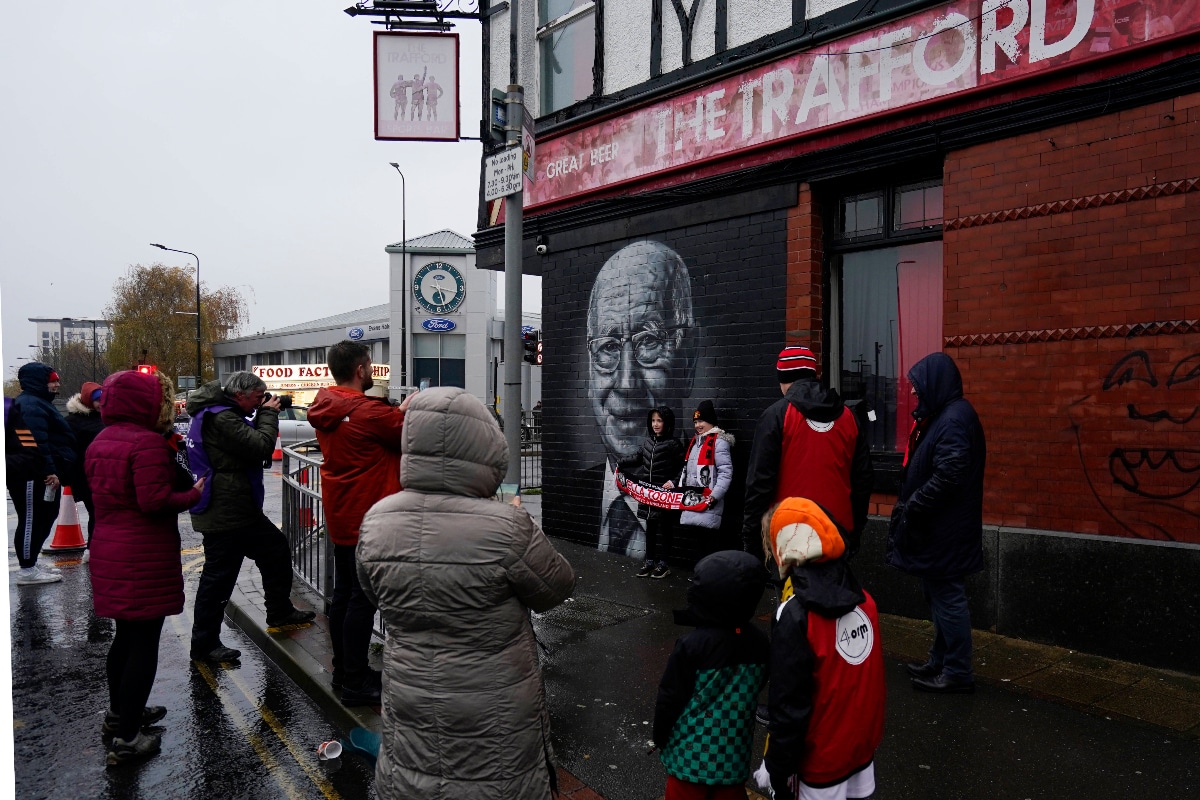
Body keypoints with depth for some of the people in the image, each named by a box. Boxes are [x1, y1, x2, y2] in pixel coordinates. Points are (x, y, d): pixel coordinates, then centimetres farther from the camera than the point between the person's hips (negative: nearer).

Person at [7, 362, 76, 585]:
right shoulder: (31, 405, -15)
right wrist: (50, 471, -28)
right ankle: (26, 570, 0)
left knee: (43, 519, 16)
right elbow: (37, 442, -25)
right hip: (34, 475, -11)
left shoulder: (38, 402, 21)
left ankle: (30, 564, 25)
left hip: (42, 474, 11)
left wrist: (52, 471, 24)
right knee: (32, 520, -6)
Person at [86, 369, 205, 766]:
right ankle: (127, 738, 8)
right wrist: (193, 494, -9)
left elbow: (102, 491, 18)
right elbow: (155, 501, -24)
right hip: (146, 557, -9)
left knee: (126, 635, 23)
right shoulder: (148, 442, -19)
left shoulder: (100, 442, 10)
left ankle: (119, 713, 40)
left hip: (109, 551, 9)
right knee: (144, 642, 1)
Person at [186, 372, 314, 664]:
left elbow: (251, 444, 19)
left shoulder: (221, 414, 13)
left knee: (276, 547, 19)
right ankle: (204, 645, 12)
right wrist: (269, 413, -10)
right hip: (224, 515, -11)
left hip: (240, 509, 11)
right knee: (218, 577, -1)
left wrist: (263, 415, 5)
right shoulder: (221, 418, -21)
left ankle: (280, 611, 33)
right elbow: (262, 447, -25)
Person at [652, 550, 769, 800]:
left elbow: (670, 699, -14)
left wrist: (660, 737, 3)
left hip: (692, 752, -4)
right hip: (735, 751, 4)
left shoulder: (691, 647, -23)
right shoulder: (760, 644, -8)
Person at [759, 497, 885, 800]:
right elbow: (869, 678, 6)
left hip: (822, 759, -6)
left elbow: (788, 705, -21)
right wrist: (868, 732, 19)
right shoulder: (861, 598, -5)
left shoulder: (795, 616, -25)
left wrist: (778, 770, -9)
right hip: (864, 742, 6)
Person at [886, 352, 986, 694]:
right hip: (935, 527, 10)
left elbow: (948, 476, -27)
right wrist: (909, 505, 10)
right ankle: (941, 662, 31)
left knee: (948, 598, 0)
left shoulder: (954, 419, -19)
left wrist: (912, 507, -20)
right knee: (940, 597, 18)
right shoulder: (942, 415, 12)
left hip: (945, 531, -10)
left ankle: (957, 672, 12)